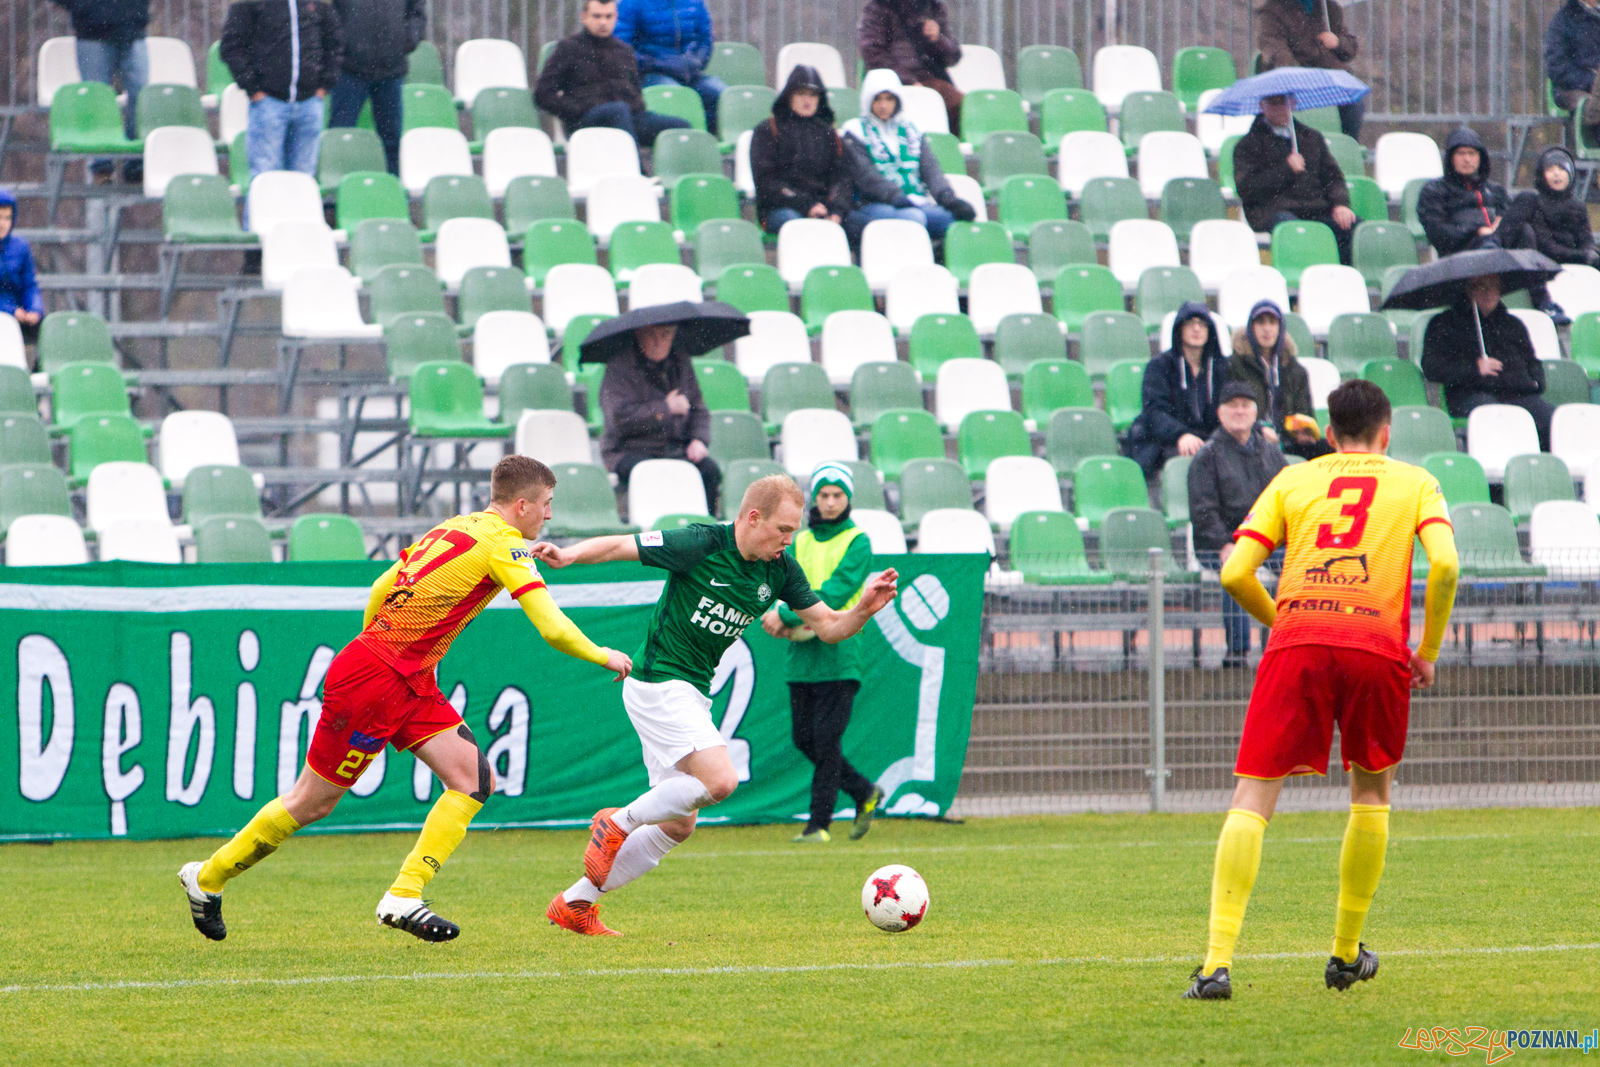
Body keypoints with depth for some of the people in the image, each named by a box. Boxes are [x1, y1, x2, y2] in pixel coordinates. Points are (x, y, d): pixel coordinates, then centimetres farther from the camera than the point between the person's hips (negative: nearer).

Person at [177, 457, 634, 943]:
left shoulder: (453, 529, 12)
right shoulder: (503, 544, -15)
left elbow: (380, 589, 19)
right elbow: (552, 628, -19)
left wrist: (373, 646, 28)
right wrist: (604, 657, -3)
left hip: (412, 684, 9)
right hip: (372, 681, -9)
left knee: (475, 780, -3)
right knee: (312, 802, 3)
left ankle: (403, 897, -5)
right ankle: (206, 879, 18)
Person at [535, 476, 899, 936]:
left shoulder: (779, 570, 3)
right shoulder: (701, 545, -16)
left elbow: (828, 627, 4)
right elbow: (620, 546, -14)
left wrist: (864, 609, -16)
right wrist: (569, 555, -31)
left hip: (692, 694, 8)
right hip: (659, 681, -8)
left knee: (678, 824, 9)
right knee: (719, 779, -24)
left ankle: (575, 903, 17)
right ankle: (618, 823, -3)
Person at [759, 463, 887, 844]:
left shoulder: (857, 542, -2)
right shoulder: (801, 542, 15)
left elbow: (836, 594, -13)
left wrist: (786, 617, -17)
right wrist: (780, 620, -17)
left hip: (838, 654, -6)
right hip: (801, 656, 6)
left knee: (826, 740, -7)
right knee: (805, 740, 8)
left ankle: (819, 824, -4)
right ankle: (865, 794, 25)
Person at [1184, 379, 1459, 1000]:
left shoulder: (1293, 480, 20)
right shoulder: (1414, 483, 17)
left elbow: (1235, 573, 10)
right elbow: (1444, 562, -1)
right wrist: (1429, 651, 10)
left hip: (1296, 644, 0)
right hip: (1379, 644, 0)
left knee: (1252, 800, -1)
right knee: (1371, 792, 23)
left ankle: (1218, 962, -15)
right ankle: (1346, 955, 26)